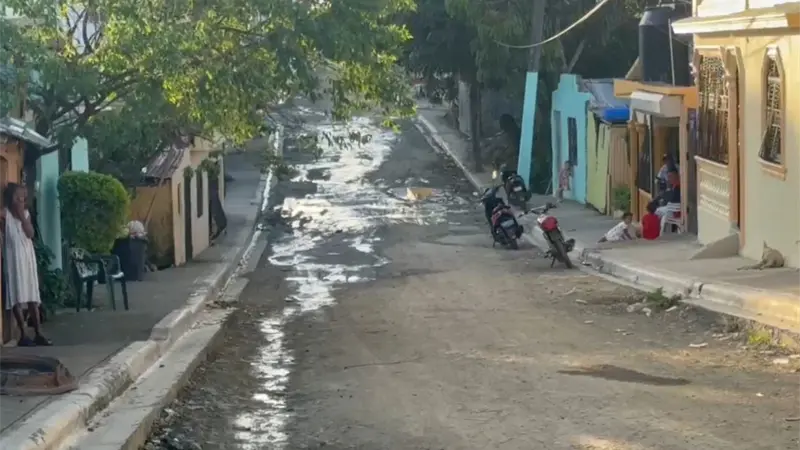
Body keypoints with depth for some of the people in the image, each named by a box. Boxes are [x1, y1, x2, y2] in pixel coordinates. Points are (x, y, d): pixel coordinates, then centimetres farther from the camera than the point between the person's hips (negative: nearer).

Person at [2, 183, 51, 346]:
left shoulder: (26, 213, 10)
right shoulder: (6, 213, -5)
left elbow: (30, 233, -1)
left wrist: (22, 216, -6)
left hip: (28, 257, 5)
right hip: (14, 258, -5)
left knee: (33, 296, 7)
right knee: (17, 297, -6)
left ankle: (38, 333, 11)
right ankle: (23, 335, -4)